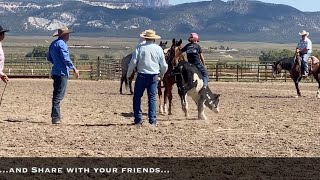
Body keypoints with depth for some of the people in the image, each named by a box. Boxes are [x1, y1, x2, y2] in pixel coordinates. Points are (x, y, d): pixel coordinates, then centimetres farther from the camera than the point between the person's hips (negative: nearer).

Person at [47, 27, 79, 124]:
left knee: (56, 94, 16)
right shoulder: (61, 44, -14)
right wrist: (74, 69, -11)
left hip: (55, 72, 10)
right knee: (59, 95, -9)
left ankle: (56, 116, 22)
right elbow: (66, 58, -19)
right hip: (62, 72, -10)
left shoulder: (53, 44, 15)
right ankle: (55, 117, -11)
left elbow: (49, 58, 22)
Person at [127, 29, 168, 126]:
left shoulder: (140, 47, -6)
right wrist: (161, 74, 24)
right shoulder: (158, 49, 1)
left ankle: (138, 119, 7)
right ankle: (153, 120, 4)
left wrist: (128, 74, 5)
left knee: (137, 97, 9)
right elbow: (164, 66, 5)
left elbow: (133, 62, -8)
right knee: (152, 98, 8)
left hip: (142, 76, -2)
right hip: (154, 76, 2)